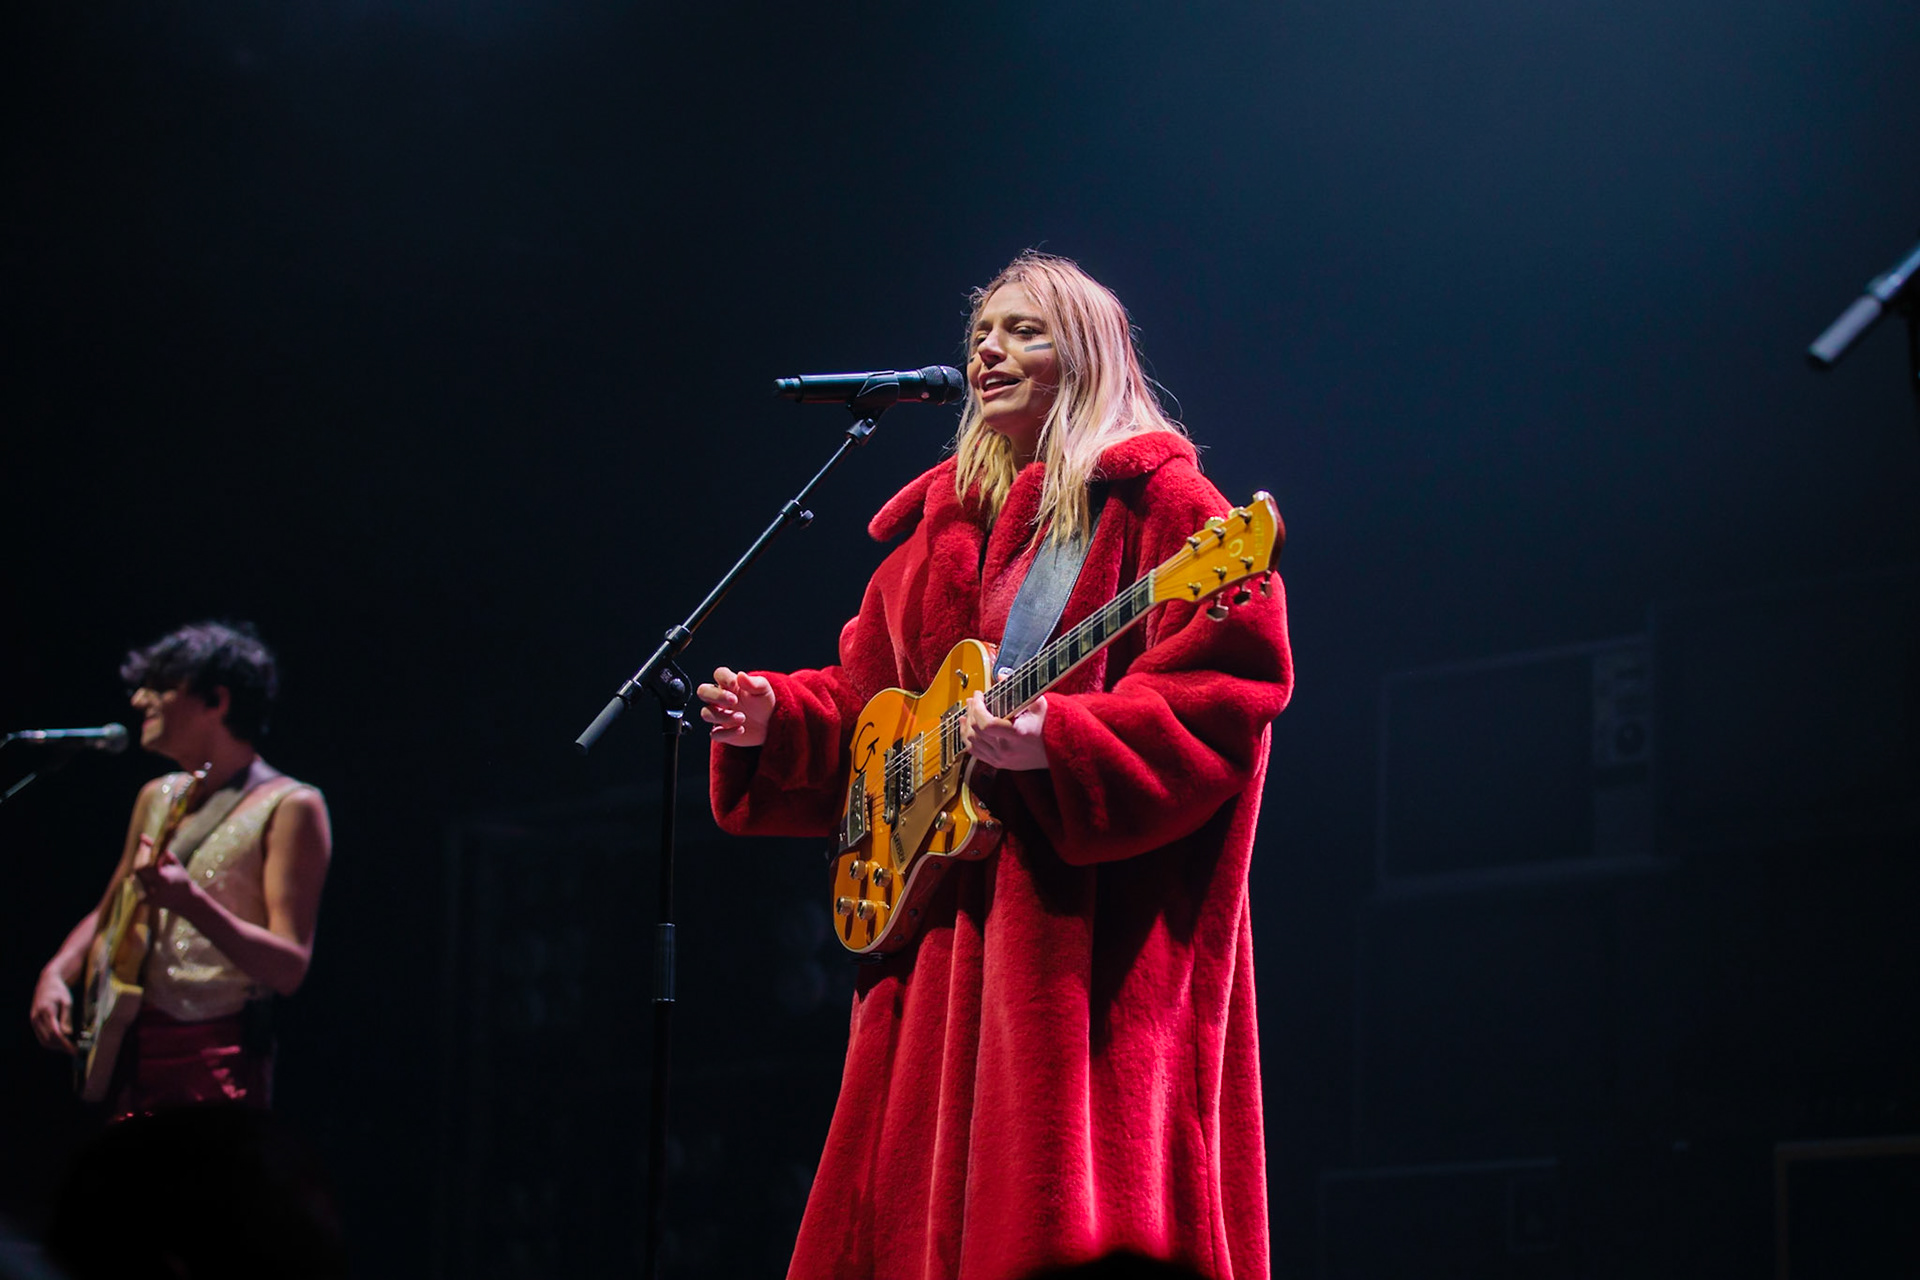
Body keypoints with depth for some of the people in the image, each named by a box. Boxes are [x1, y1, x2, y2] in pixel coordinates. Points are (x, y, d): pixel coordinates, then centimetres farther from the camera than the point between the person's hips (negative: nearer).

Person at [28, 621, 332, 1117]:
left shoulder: (288, 807, -6)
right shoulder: (158, 797, 16)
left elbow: (289, 969, -13)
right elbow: (106, 915, 27)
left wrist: (193, 904, -27)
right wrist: (56, 974, 8)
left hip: (218, 1070, -7)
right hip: (131, 1054, 7)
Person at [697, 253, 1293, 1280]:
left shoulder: (1152, 499, -2)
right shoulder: (939, 524, 21)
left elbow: (1231, 678, -14)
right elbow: (865, 694, 25)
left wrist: (1055, 739, -24)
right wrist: (776, 719, 4)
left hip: (1093, 927, -8)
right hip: (941, 916, 8)